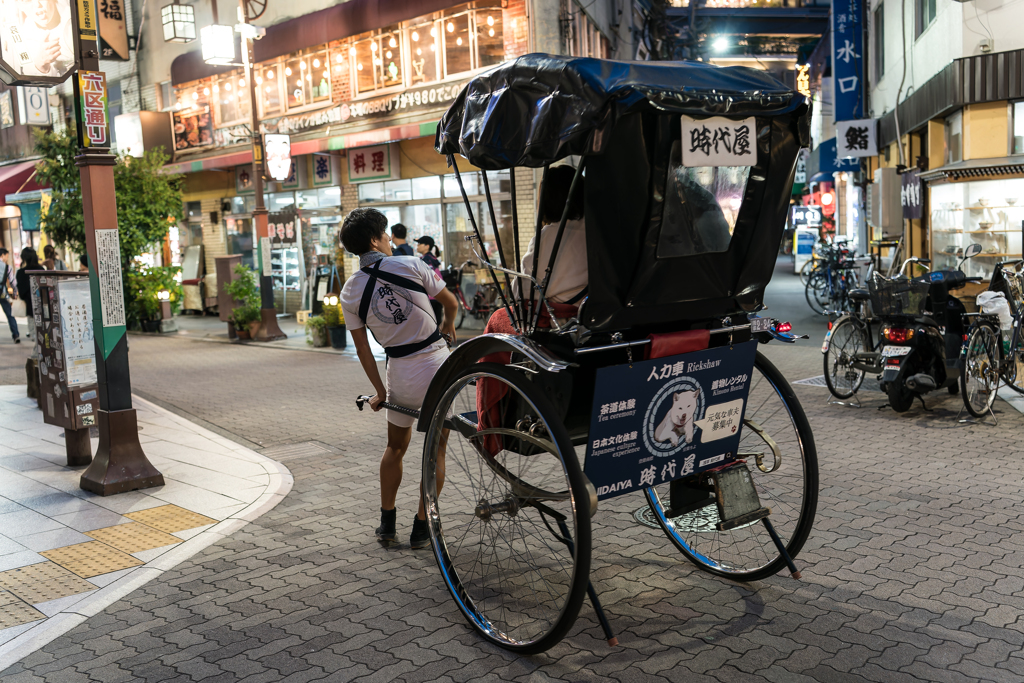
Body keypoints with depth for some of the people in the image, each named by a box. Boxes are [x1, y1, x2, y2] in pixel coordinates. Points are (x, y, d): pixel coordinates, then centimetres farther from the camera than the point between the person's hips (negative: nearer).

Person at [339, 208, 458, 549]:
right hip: (436, 364, -2)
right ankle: (421, 527, 15)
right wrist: (448, 325, 28)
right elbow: (450, 301, 6)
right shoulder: (410, 265, -8)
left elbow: (362, 347, 3)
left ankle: (386, 524, 27)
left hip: (400, 373, 3)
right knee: (435, 450, 10)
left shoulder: (350, 292, -1)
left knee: (395, 446, 22)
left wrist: (379, 391, 13)